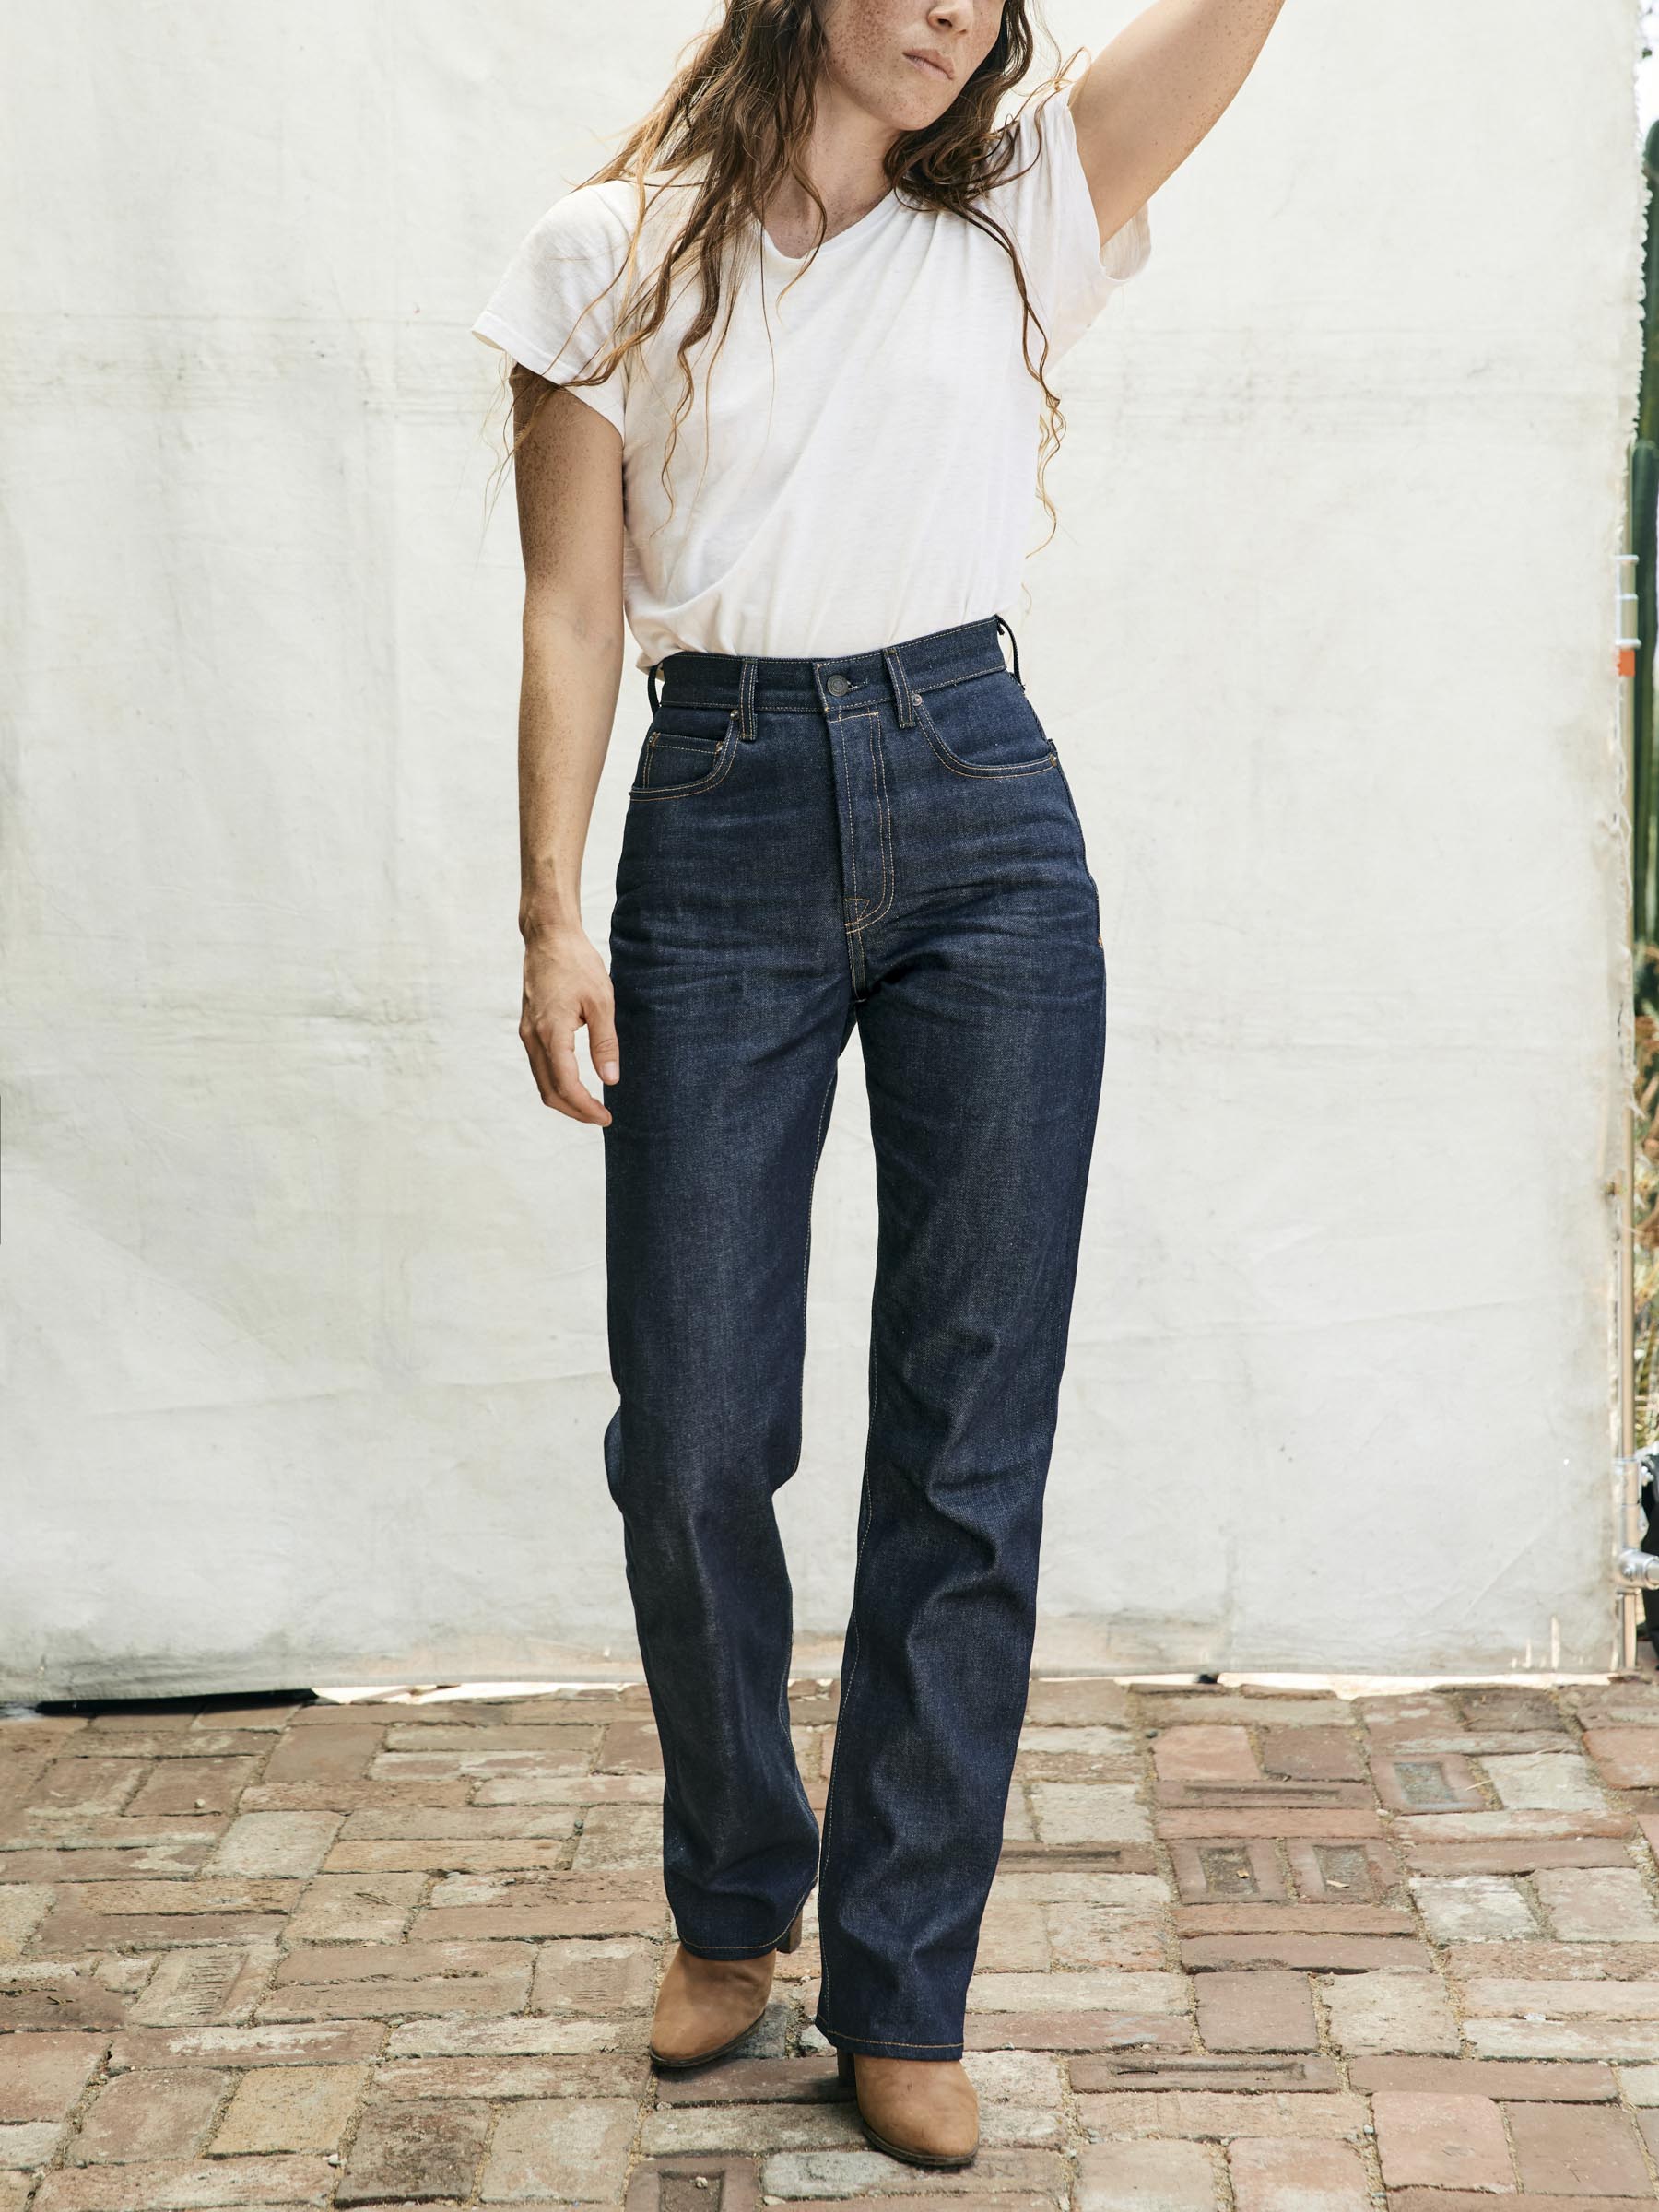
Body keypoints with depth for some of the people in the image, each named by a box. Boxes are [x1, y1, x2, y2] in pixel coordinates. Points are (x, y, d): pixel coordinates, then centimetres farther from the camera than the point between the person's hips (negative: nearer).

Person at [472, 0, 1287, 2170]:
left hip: (983, 825, 1)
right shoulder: (610, 255, 7)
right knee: (691, 1434, 1)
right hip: (720, 835, 0)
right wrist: (554, 912, -4)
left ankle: (903, 1993, 14)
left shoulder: (1022, 210, 9)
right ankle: (731, 1904, 27)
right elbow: (572, 615, 3)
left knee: (968, 1445, 1)